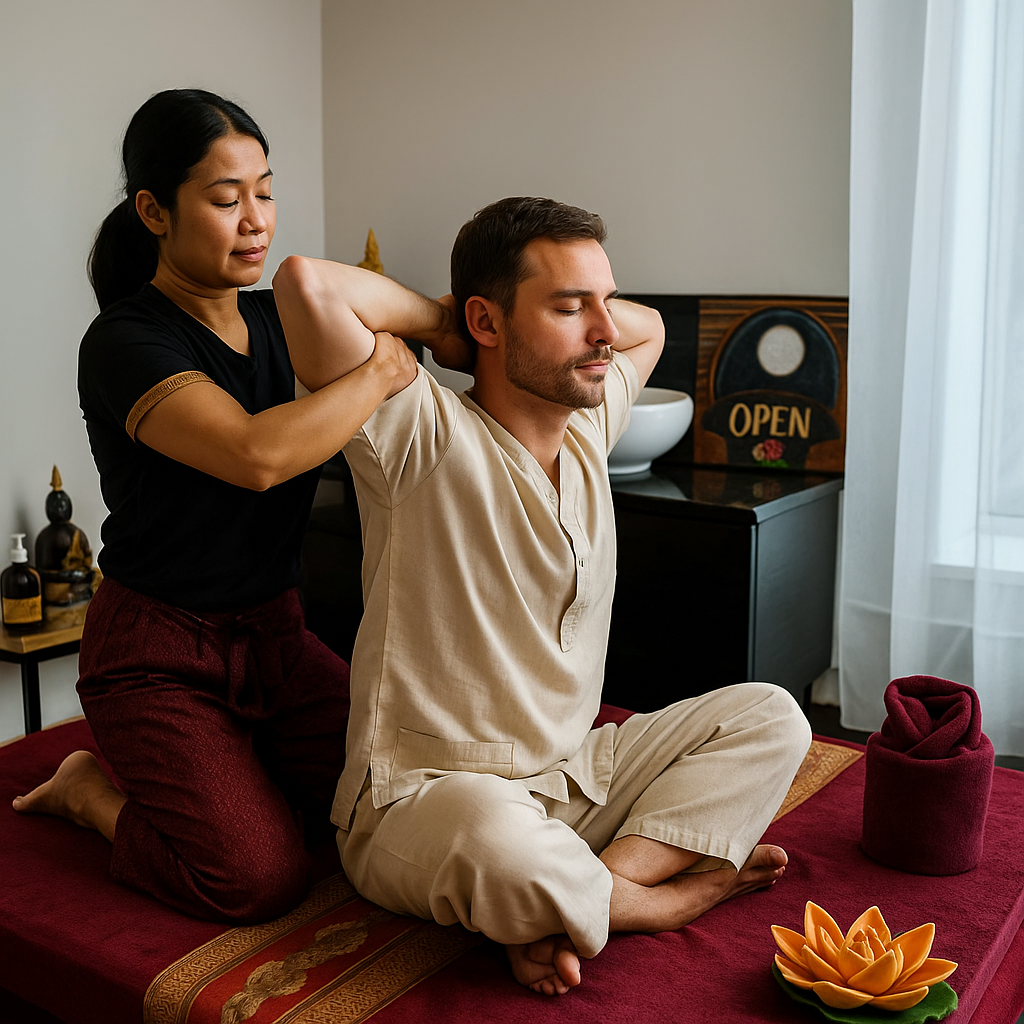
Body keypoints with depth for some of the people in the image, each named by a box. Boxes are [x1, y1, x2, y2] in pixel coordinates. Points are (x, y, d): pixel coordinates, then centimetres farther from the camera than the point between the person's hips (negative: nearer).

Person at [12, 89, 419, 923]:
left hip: (274, 634, 6)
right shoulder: (125, 344, -18)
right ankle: (96, 790, 10)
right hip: (158, 654, -6)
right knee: (258, 877, -19)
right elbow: (257, 455, -37)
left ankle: (231, 767, 16)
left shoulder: (280, 321, 4)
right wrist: (388, 365, -27)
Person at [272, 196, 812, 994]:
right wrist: (436, 318, -12)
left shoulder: (588, 427, 6)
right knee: (499, 839, -41)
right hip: (421, 800, -7)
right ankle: (666, 894, -8)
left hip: (574, 775, 7)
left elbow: (648, 326, 26)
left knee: (770, 717, -2)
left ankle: (584, 898, -18)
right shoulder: (426, 436, -16)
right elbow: (308, 284, -30)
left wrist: (589, 310, 5)